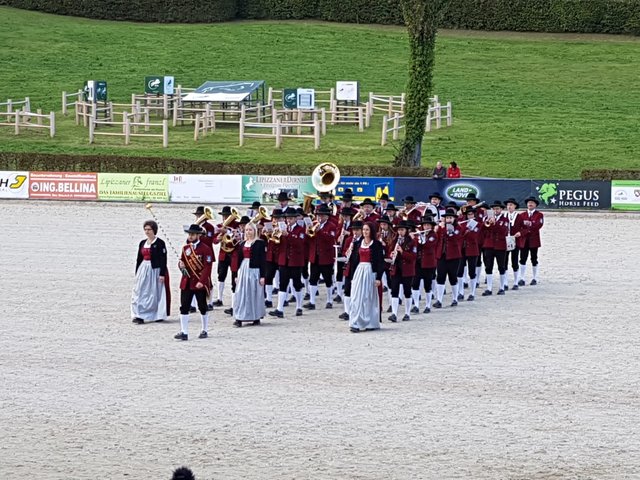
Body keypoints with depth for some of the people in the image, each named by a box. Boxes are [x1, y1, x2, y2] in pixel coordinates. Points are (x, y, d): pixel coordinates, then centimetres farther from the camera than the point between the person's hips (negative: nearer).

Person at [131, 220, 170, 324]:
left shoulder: (160, 243, -7)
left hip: (155, 270, -6)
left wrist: (162, 274, -15)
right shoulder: (142, 243, 11)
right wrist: (137, 273, 13)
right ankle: (139, 316, -1)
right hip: (143, 270, 6)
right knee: (140, 292, -1)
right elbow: (139, 259, 16)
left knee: (156, 293, 1)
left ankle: (159, 315, 11)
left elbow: (163, 259, -10)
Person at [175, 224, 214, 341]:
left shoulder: (205, 249, -8)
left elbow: (207, 267, -12)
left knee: (202, 307, 7)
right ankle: (184, 332, -4)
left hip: (200, 283, -5)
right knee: (184, 307, -4)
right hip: (187, 282, 5)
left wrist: (201, 281, -20)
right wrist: (181, 264, -6)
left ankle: (205, 330, 20)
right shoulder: (185, 248, 9)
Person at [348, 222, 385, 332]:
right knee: (357, 297, -3)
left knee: (370, 298, 0)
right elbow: (354, 260, 14)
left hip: (371, 272, -4)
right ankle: (356, 324, -4)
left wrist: (378, 278, -11)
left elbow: (380, 261, -5)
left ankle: (371, 323, 7)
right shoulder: (358, 243, 11)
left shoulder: (377, 244, -2)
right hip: (359, 272, 4)